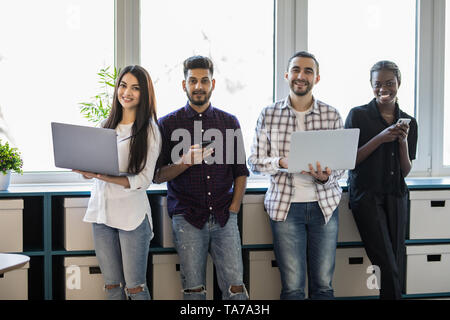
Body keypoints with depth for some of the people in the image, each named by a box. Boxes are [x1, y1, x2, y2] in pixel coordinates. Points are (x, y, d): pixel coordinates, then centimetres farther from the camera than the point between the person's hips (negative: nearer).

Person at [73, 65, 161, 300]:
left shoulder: (149, 130, -4)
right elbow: (97, 167, 16)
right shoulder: (107, 126, 13)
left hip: (132, 214, -5)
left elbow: (143, 180, -11)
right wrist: (87, 171, -8)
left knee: (135, 287, 0)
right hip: (101, 210, 5)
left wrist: (103, 176, -23)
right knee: (112, 285, 11)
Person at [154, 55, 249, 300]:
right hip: (187, 218, -1)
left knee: (235, 287, -5)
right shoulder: (168, 124, 5)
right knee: (194, 289, 1)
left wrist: (233, 209, 2)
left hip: (224, 217, 1)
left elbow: (240, 171, 14)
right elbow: (157, 176, 2)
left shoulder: (230, 122, 12)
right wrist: (185, 162, -16)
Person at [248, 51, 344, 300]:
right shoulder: (269, 115, 3)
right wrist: (281, 162, -15)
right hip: (285, 205, -1)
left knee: (323, 285, 6)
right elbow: (255, 161, 4)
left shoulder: (332, 115, 4)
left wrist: (325, 177, -16)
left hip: (324, 204, 1)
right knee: (292, 286, 1)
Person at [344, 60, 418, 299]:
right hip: (366, 195, -4)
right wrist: (380, 138, -15)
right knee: (387, 264, -12)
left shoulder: (409, 122, 11)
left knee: (397, 261, 4)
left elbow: (405, 171, 10)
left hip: (396, 196, 4)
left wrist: (403, 142, -7)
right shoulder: (358, 115, -1)